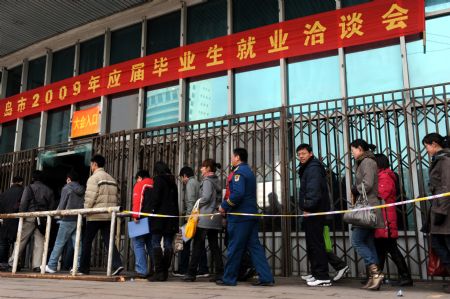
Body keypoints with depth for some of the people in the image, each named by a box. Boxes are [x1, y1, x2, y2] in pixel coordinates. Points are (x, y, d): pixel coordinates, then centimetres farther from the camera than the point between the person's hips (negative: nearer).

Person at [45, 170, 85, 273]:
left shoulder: (66, 188, -2)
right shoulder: (82, 190, 13)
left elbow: (62, 205, -3)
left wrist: (57, 211, 14)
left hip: (68, 219, -5)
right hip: (79, 219, 5)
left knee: (59, 243, 1)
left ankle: (51, 266, 5)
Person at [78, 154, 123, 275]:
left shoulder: (94, 178, -5)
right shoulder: (112, 179, 17)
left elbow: (89, 198, -13)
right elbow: (116, 198, 14)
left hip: (95, 215, -6)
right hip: (109, 216, 6)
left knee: (87, 241, 7)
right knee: (108, 240, 3)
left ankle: (83, 268, 15)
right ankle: (117, 264, -14)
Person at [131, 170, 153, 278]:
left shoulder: (139, 185, 1)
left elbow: (137, 200, -12)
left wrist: (136, 215, -17)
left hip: (143, 218, -5)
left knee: (138, 244, -1)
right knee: (151, 245, 13)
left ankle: (142, 271, -7)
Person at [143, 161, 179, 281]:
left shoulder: (158, 180, -5)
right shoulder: (172, 182, 16)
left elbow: (155, 198, -14)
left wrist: (149, 210, -7)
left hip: (160, 216, -7)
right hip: (172, 217, 7)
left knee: (156, 243, -4)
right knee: (168, 244, 6)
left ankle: (159, 272, -8)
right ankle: (165, 272, 9)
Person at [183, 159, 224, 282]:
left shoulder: (207, 180, -8)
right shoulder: (217, 181, 16)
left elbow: (206, 197, -18)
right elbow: (218, 199, 15)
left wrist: (197, 205, -4)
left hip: (205, 217, -8)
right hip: (215, 218, 8)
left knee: (198, 245, -3)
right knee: (214, 245, 8)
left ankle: (191, 273, 0)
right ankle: (220, 273, 6)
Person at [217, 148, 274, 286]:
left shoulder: (239, 171, -11)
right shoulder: (249, 171, 19)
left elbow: (238, 193, -25)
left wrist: (224, 206, -13)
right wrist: (227, 206, 18)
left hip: (239, 216, -9)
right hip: (251, 214, 9)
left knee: (234, 248, 0)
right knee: (254, 246, 7)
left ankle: (228, 278, 10)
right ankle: (266, 277, 4)